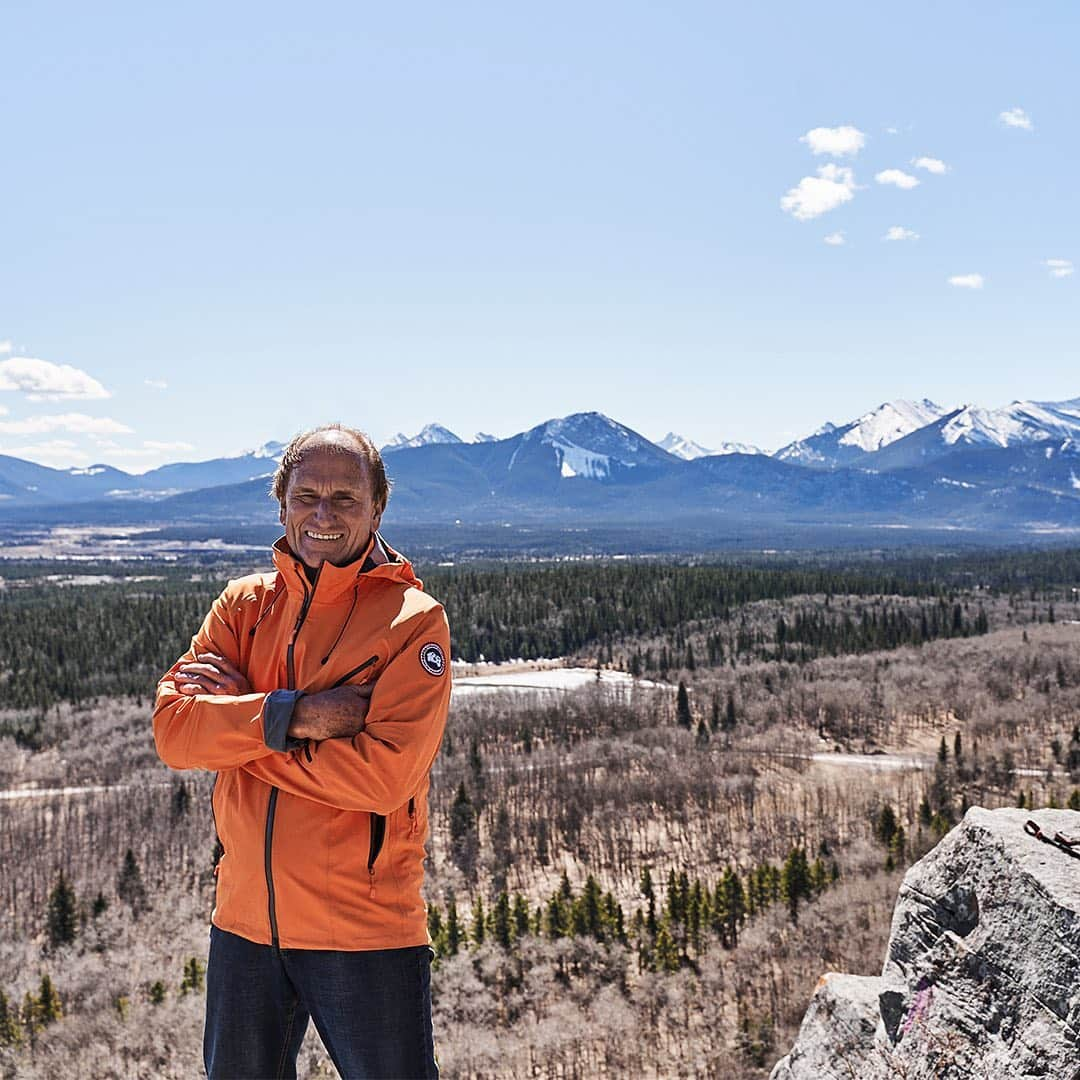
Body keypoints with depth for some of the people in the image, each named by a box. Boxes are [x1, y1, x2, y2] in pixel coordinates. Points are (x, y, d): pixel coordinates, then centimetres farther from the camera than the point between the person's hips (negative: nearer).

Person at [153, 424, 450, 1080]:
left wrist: (233, 714, -14)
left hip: (367, 931, -4)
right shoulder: (244, 605, 5)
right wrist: (290, 715, -21)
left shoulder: (414, 619, -10)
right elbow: (172, 731, -7)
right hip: (245, 921, 5)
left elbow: (386, 775, -21)